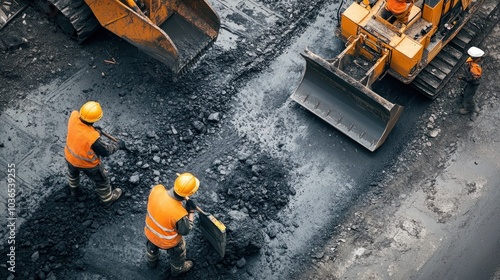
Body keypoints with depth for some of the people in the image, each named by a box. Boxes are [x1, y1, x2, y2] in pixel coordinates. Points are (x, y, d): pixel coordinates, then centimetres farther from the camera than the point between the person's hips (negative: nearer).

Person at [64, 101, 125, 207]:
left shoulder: (73, 116, -30)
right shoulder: (93, 138, -42)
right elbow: (105, 151, -22)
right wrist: (118, 145, -7)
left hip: (70, 157, 6)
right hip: (88, 164, -5)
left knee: (72, 172, 38)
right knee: (102, 180, 24)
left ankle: (73, 189, 68)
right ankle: (107, 199, 49)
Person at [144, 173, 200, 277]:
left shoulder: (156, 189, -33)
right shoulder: (180, 214, -44)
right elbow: (185, 231, -21)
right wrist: (191, 211, -15)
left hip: (150, 232, 4)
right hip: (167, 241, -4)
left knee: (152, 246, 39)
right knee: (177, 253, 32)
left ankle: (152, 261, 70)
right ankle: (177, 269, 62)